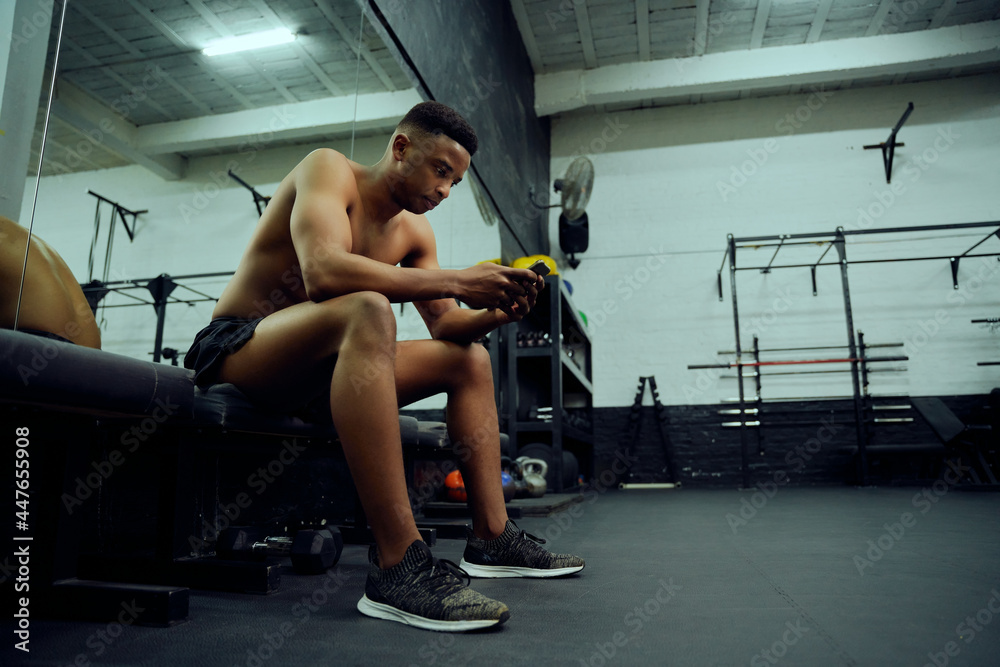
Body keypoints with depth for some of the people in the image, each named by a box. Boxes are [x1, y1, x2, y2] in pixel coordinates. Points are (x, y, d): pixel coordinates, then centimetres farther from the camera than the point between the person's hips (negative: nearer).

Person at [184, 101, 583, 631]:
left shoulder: (414, 230, 9)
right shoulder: (328, 169, -13)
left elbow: (444, 325, 8)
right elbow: (322, 271, -33)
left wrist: (495, 311, -13)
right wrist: (456, 281, -32)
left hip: (316, 367, 8)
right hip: (237, 347, -8)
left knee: (470, 360, 5)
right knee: (367, 310, -38)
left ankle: (491, 538, 2)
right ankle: (397, 564, -41)